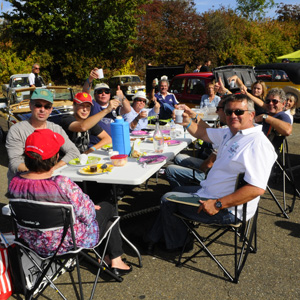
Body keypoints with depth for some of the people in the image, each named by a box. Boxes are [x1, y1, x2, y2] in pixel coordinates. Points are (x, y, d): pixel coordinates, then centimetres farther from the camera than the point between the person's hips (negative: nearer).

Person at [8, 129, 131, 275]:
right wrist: (92, 206, 3)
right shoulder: (63, 185, -36)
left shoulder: (14, 183, -16)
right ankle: (116, 261, 28)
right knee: (107, 208, 17)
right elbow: (87, 215, -21)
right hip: (68, 243, -6)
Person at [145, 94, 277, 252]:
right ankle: (155, 238, 31)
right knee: (174, 192, 21)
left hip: (228, 210, -10)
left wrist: (218, 204, -31)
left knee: (168, 200, -1)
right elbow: (203, 133, 18)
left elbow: (257, 188, -32)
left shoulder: (258, 144, -25)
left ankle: (178, 244, 23)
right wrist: (188, 123, -5)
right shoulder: (230, 133, 5)